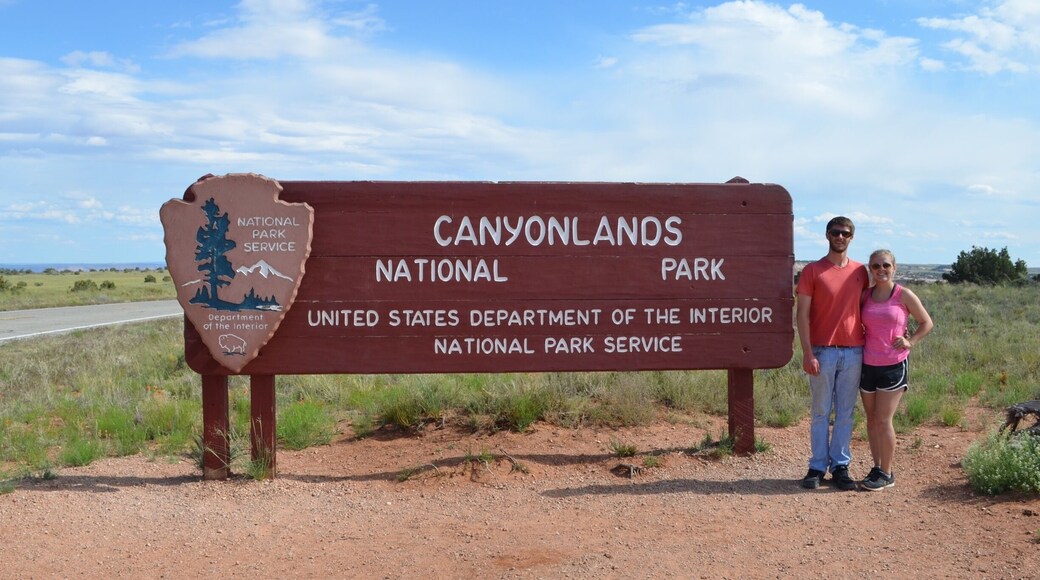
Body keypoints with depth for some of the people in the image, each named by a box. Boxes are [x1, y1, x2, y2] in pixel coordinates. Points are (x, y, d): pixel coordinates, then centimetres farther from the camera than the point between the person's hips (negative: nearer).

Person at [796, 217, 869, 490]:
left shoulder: (860, 271, 9)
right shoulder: (812, 271, -2)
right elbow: (803, 313, -5)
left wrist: (868, 345, 8)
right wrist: (807, 353, -12)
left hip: (853, 352, 3)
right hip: (822, 352, -3)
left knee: (845, 413, 7)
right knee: (821, 413, 3)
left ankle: (841, 466, 14)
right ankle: (817, 467, 10)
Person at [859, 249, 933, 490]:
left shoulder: (904, 295, -4)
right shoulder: (864, 296, 5)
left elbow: (926, 323, 6)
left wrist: (910, 342, -7)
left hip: (894, 365, -4)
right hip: (868, 364, 4)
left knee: (884, 420, -5)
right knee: (871, 419, 9)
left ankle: (886, 474, 5)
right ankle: (877, 468, 20)